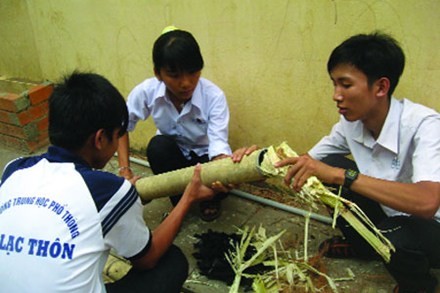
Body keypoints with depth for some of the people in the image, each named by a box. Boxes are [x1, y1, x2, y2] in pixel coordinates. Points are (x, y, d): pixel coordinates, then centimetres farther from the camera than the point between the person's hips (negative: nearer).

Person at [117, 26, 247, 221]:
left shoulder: (214, 96, -28)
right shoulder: (146, 91, -23)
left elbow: (218, 144, -37)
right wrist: (124, 169, -18)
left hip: (204, 157, -2)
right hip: (170, 155, 2)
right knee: (158, 145, -33)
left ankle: (209, 199, 6)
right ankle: (178, 202, -5)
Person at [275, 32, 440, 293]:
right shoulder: (350, 124, -10)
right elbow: (310, 163, 0)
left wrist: (340, 175, -46)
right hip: (388, 214, 6)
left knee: (393, 237, -37)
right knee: (331, 164, -13)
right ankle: (360, 244, 13)